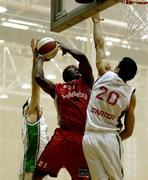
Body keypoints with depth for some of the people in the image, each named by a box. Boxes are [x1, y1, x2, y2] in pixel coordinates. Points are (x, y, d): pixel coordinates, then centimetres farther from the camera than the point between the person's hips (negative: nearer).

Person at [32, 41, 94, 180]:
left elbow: (82, 57, 3)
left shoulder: (85, 82, 16)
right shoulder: (57, 89, 20)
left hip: (84, 138, -1)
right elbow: (38, 77, 4)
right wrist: (40, 59, 21)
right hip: (63, 136, 1)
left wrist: (65, 48, 20)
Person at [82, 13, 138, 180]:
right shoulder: (131, 94, 1)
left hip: (89, 137, 1)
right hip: (109, 137, -1)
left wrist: (96, 21, 23)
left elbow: (99, 45, 11)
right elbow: (129, 131, 3)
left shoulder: (105, 76, -2)